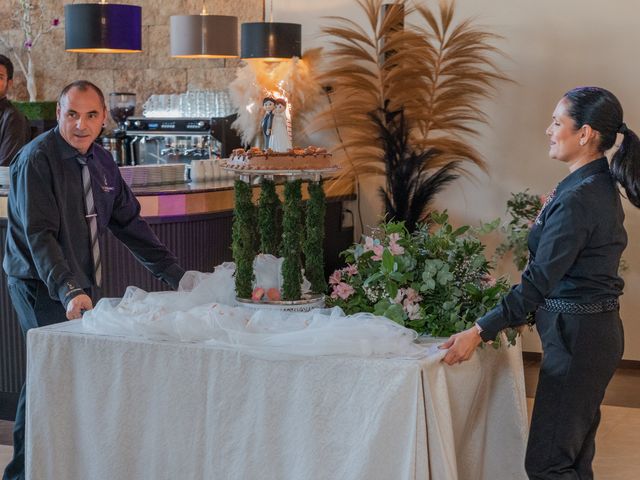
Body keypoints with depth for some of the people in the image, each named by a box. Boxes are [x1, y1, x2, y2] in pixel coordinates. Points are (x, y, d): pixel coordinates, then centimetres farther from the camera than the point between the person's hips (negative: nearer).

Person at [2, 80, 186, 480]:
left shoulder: (101, 161, 9)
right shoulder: (37, 159, -14)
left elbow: (129, 222, 14)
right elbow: (39, 235, -22)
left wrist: (175, 274, 10)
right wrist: (68, 290, -34)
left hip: (77, 285, 7)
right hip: (39, 284, -7)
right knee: (57, 374, -13)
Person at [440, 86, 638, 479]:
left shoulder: (578, 199, -22)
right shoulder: (601, 186, 9)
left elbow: (539, 281, -23)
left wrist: (479, 333, -20)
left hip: (577, 336, -10)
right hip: (595, 329, 10)